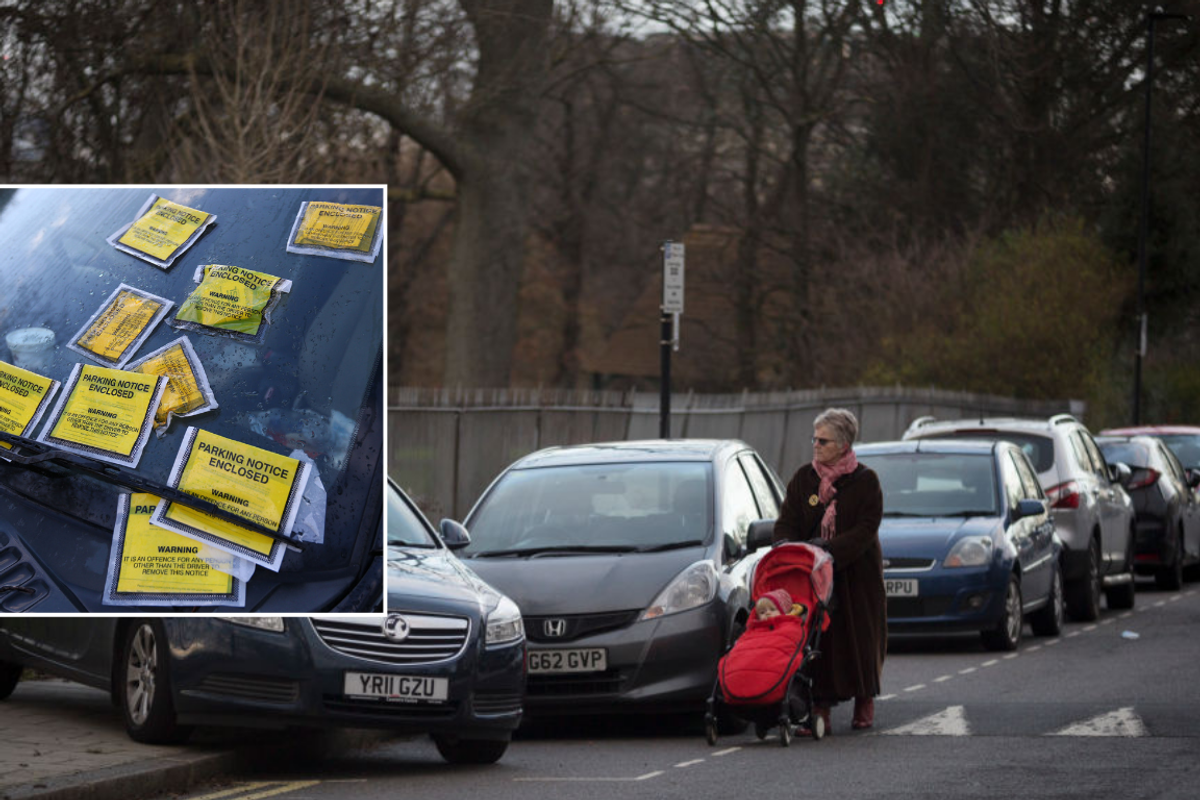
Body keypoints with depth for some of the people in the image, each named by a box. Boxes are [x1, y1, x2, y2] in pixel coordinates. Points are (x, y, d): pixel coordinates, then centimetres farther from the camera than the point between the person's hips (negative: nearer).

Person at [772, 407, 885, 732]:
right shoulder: (803, 479, 8)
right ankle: (820, 708, -7)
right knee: (816, 639, -6)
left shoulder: (865, 481, -3)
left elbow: (866, 529, -10)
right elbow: (787, 520, 8)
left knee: (860, 638, 2)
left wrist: (831, 547, -22)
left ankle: (864, 704, 18)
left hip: (857, 574, -2)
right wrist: (786, 544, -14)